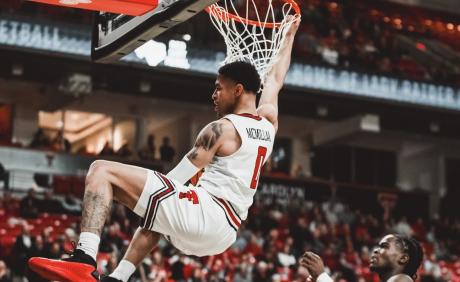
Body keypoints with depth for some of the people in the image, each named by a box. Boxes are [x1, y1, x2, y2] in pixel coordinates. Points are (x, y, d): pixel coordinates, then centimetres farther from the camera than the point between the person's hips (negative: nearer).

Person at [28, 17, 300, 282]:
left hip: (202, 214, -9)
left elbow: (180, 176, -7)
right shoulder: (268, 122, 15)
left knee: (102, 170, -11)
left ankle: (84, 258, -28)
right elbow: (275, 79, 33)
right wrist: (290, 36, 46)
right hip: (225, 233, 9)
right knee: (158, 215, 43)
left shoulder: (221, 128, -7)